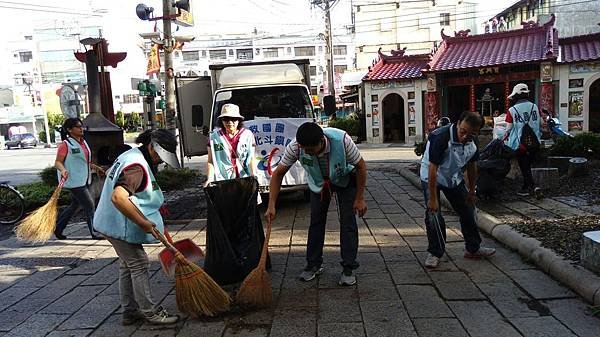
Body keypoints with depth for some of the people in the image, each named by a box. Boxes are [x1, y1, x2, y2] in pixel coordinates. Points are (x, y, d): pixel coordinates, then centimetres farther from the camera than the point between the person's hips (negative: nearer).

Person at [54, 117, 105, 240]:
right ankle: (95, 233, 5)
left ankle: (58, 228, 32)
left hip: (83, 180, 9)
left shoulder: (83, 142, 13)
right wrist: (63, 170, -33)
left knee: (74, 205, 18)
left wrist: (96, 167, 22)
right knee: (89, 205, -6)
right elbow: (58, 162, -14)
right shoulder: (65, 144, -13)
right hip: (74, 181, -9)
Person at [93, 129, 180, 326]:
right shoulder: (137, 167, -25)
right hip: (120, 225, -11)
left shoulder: (133, 155, 9)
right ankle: (150, 312, 9)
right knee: (138, 266, -2)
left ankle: (130, 311, 26)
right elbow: (118, 197, -39)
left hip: (113, 222, 11)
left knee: (127, 266, 16)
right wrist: (143, 222, -32)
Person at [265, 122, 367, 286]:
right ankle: (313, 265, 16)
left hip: (345, 179, -2)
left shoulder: (342, 140, -38)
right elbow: (278, 174, -20)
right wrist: (271, 205, -26)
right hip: (318, 181, 2)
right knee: (316, 220, 2)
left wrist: (360, 198, -18)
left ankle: (348, 268, 1)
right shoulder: (295, 146, -32)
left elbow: (361, 166, -22)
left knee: (348, 221, -8)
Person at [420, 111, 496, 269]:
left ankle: (473, 248, 27)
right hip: (431, 177, -6)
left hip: (454, 177, 6)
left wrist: (471, 192, 10)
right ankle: (434, 253, 3)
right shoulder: (440, 137, -33)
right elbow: (433, 169, -32)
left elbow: (472, 167, 5)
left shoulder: (472, 144, -12)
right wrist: (432, 198, -29)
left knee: (468, 211, 10)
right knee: (433, 215, -14)